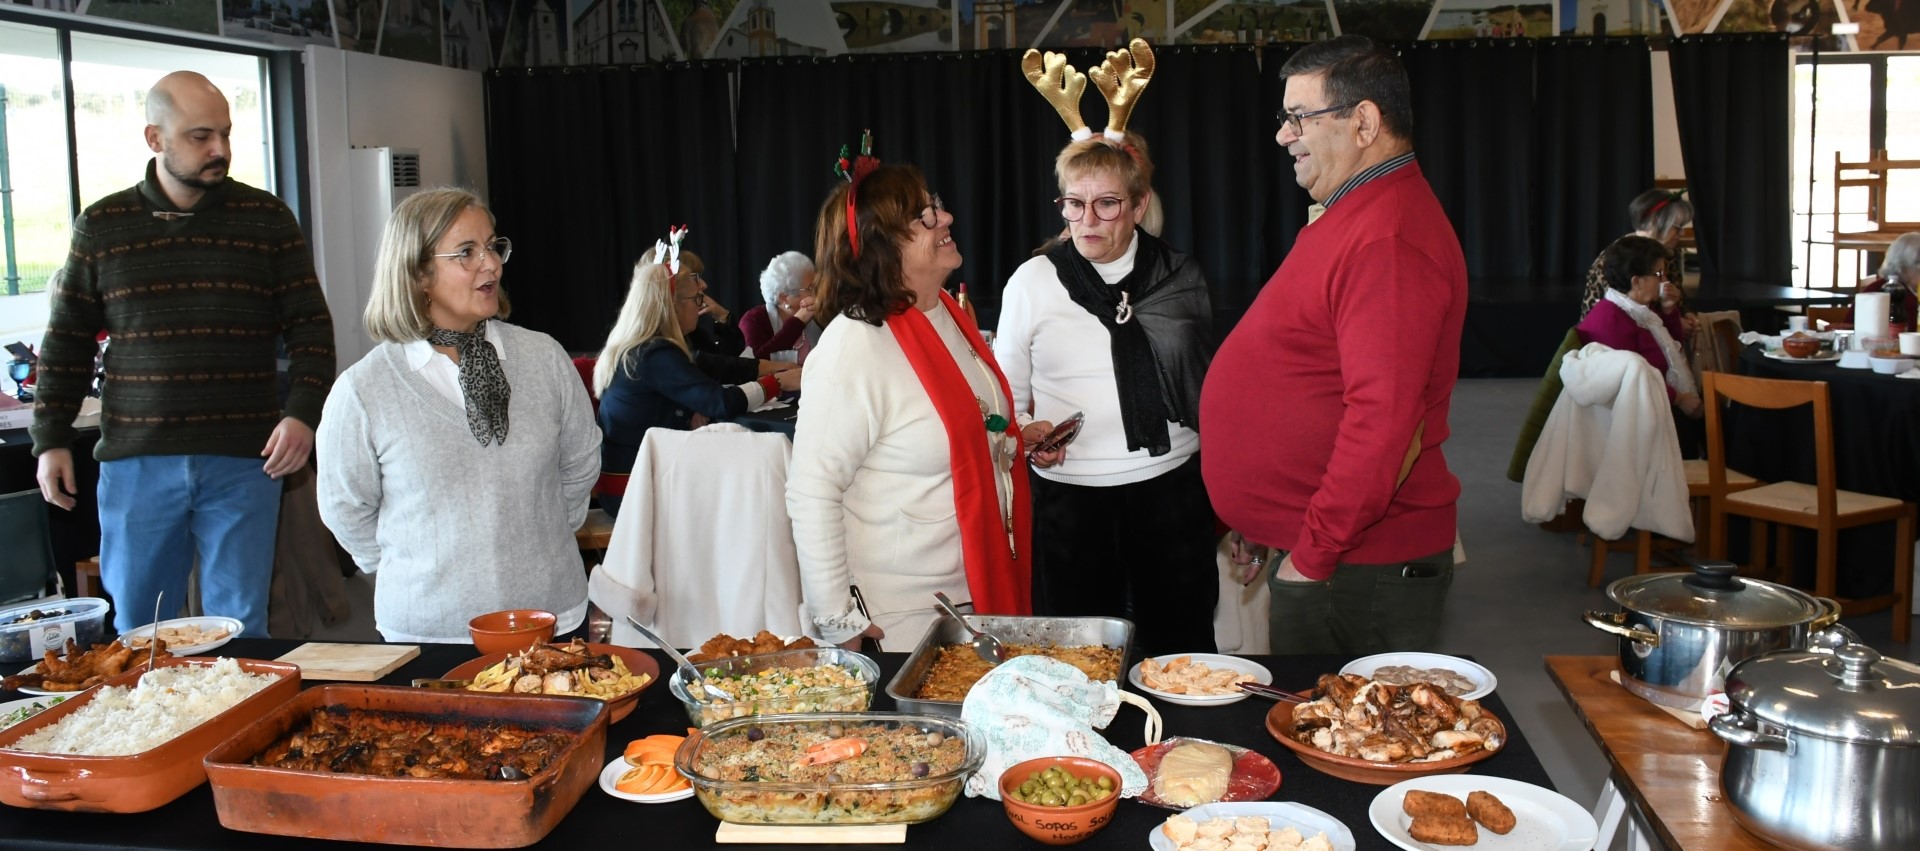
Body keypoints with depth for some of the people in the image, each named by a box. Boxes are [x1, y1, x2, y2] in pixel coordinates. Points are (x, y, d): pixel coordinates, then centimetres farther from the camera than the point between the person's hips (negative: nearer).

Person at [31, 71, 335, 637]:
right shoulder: (101, 226, 7)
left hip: (242, 461, -1)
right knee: (135, 629, 7)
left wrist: (303, 412, -10)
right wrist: (50, 439, 5)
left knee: (240, 628, 4)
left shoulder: (266, 219, 4)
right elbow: (67, 341, 11)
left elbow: (309, 325, 3)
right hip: (136, 462, 1)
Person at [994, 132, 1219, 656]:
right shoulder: (1033, 282, 0)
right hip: (1070, 496, -1)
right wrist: (1026, 433, -14)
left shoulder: (1180, 277, 4)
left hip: (1171, 489, 1)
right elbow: (1005, 397, 7)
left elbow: (1208, 387, 14)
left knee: (1180, 650, 9)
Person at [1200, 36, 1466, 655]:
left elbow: (1382, 420, -29)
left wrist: (1314, 554, -21)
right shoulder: (1357, 216, 16)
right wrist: (1271, 526, 21)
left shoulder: (1387, 240, -21)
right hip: (1312, 546, 10)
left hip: (1356, 571, -10)